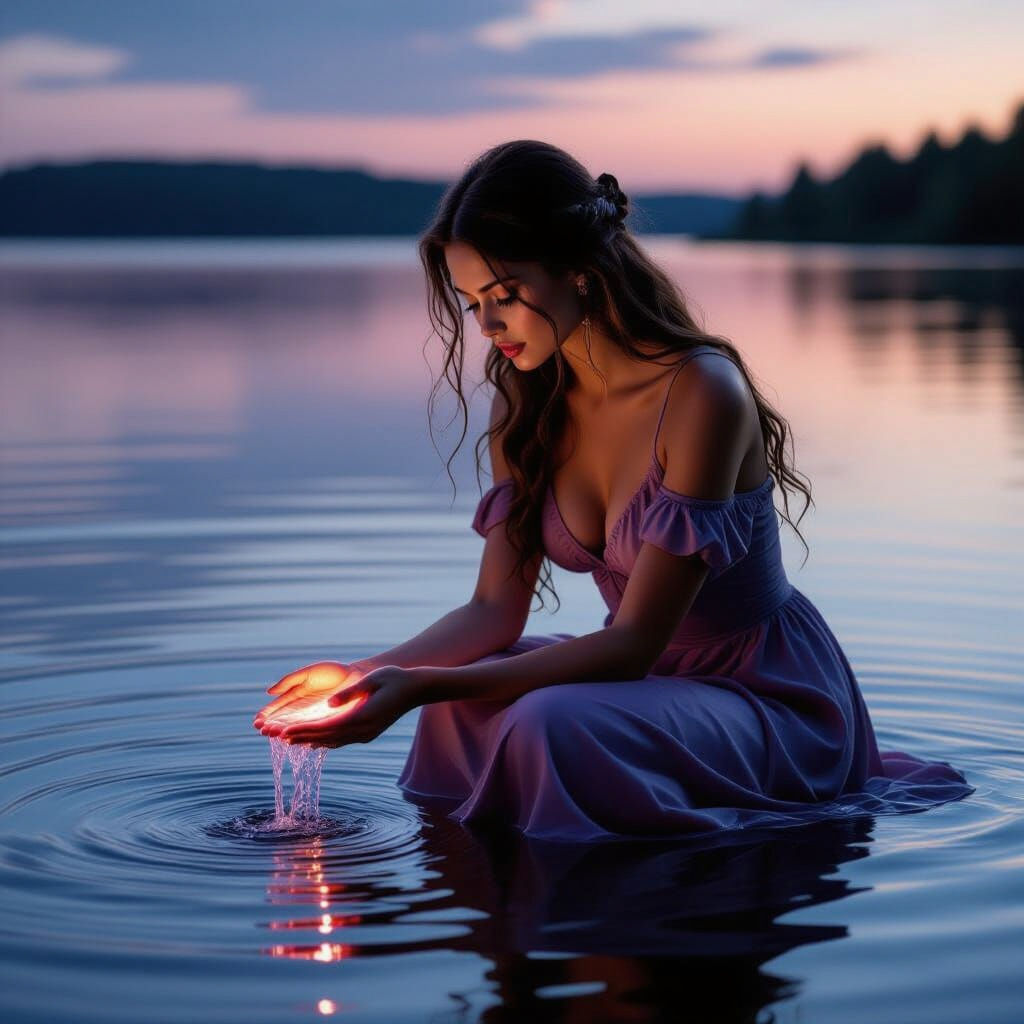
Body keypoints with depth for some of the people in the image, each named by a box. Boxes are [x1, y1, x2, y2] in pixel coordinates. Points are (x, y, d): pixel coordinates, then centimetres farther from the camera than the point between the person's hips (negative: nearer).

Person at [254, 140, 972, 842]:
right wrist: (369, 675, -21)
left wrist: (419, 688, -33)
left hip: (776, 702, -7)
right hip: (652, 677, 7)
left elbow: (632, 642, -27)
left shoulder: (701, 394, -25)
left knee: (553, 725, -31)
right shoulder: (526, 405, -1)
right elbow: (495, 609, -1)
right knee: (467, 695, -18)